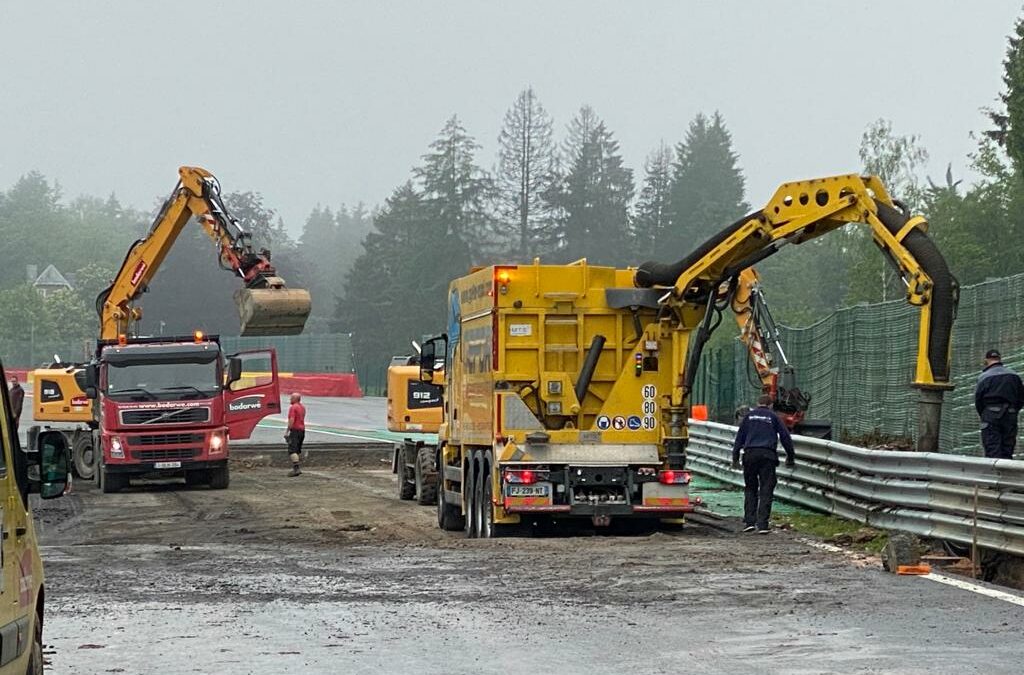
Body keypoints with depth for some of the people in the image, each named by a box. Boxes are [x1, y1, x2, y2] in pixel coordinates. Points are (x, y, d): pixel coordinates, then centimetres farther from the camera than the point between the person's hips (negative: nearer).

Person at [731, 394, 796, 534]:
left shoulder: (749, 416, 14)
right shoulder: (773, 417, 10)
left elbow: (740, 437, 12)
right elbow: (785, 436, 9)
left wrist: (735, 457, 15)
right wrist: (791, 457, 18)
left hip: (750, 454, 2)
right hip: (768, 455, -2)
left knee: (750, 489, 12)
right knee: (766, 491, -1)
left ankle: (749, 521, 2)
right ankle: (762, 525, -8)